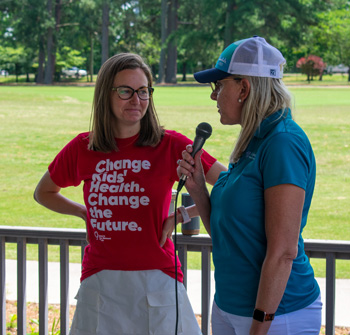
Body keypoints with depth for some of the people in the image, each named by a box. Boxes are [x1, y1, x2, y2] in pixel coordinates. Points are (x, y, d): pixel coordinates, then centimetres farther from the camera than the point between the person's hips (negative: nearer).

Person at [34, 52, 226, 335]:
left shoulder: (170, 145, -3)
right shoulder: (83, 148, 4)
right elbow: (43, 193, 21)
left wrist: (180, 216, -8)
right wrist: (87, 213, 8)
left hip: (156, 281, -2)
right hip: (99, 280, 2)